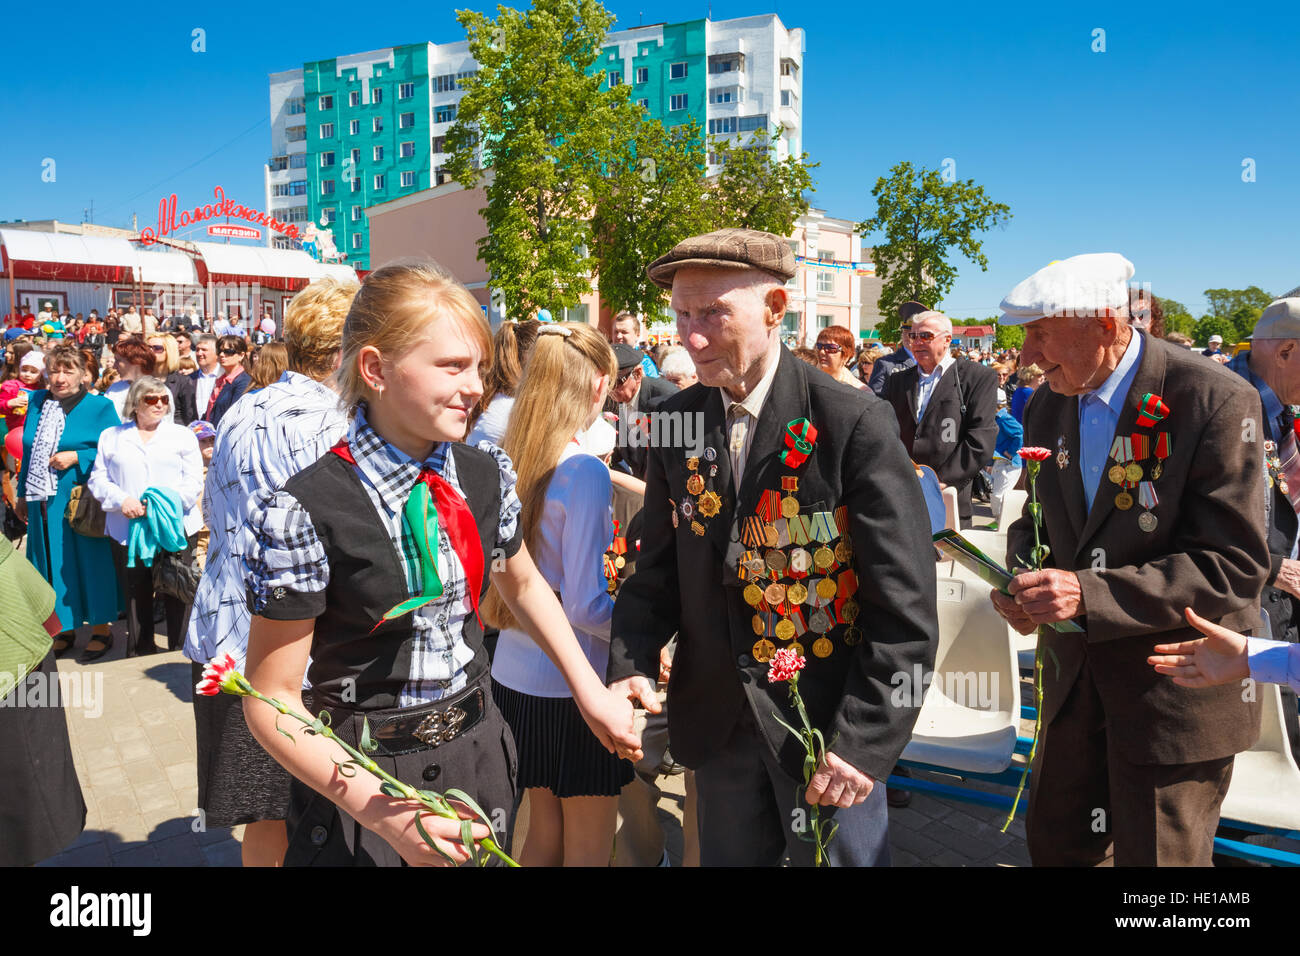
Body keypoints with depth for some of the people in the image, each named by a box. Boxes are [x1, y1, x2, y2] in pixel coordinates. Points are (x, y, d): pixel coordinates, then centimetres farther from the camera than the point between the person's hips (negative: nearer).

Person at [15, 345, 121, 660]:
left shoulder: (99, 407, -5)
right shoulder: (37, 402, 9)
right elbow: (28, 451, 16)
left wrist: (77, 457, -18)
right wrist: (23, 494, 16)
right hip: (43, 502, 5)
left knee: (89, 561, 2)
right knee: (53, 563, 11)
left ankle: (101, 629, 16)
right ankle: (64, 627, 26)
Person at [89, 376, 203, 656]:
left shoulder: (182, 435, 12)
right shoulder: (111, 437, 16)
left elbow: (193, 480, 3)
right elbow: (98, 479, 9)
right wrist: (121, 500, -10)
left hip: (176, 526, -1)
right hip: (127, 530, 1)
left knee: (176, 593, -1)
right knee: (135, 596, 4)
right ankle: (142, 652, 14)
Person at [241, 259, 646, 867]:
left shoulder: (486, 475, -5)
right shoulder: (304, 513, -20)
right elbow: (272, 703, -15)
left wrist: (591, 693, 7)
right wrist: (381, 812, -26)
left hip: (476, 753, 5)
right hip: (358, 781, -4)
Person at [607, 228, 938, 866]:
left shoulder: (855, 424, -16)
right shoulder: (676, 423, -1)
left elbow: (905, 606, -15)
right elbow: (660, 566, 5)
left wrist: (864, 740, -18)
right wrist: (631, 665, -10)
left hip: (829, 722, -4)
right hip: (716, 717, 4)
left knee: (839, 852, 16)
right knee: (728, 854, 21)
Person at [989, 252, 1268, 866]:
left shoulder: (1217, 400, -18)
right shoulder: (1047, 408, 2)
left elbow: (1235, 565, -22)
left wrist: (1087, 592, -29)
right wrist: (1020, 579, -8)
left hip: (1177, 684, -6)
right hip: (1075, 673, 6)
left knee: (1157, 854, 10)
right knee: (1055, 842, 20)